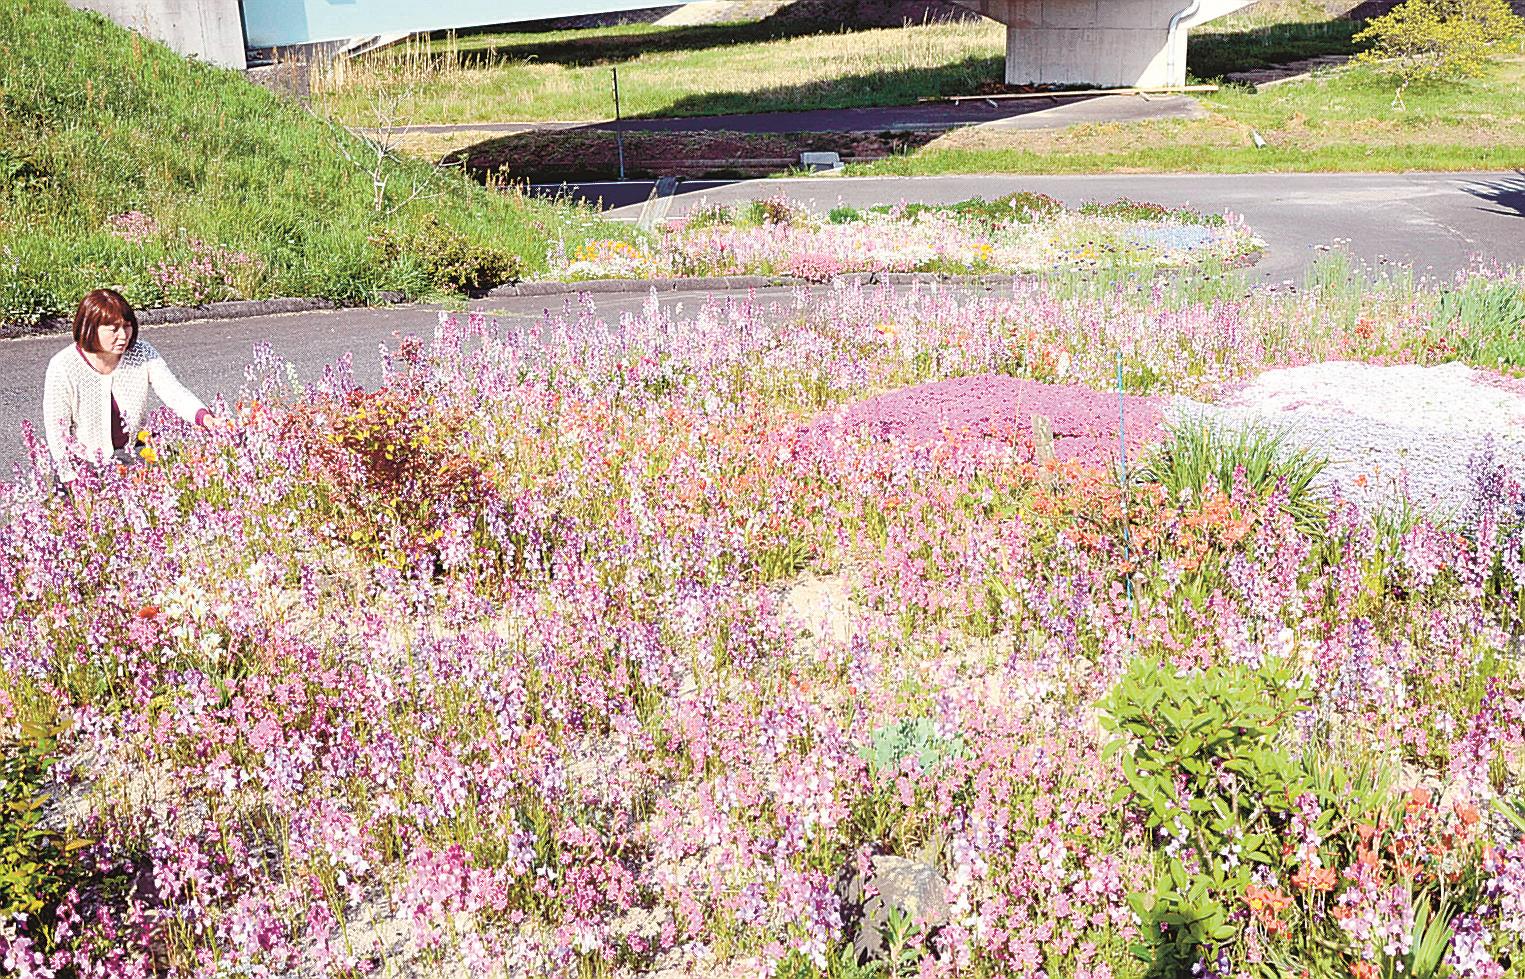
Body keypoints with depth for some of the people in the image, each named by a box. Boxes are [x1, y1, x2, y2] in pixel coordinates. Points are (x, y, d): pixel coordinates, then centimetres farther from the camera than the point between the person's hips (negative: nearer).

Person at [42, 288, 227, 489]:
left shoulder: (143, 354, -8)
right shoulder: (63, 367, -16)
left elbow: (175, 392, -15)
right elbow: (56, 429, -11)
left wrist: (203, 416, -37)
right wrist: (72, 481, -17)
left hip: (133, 454, 3)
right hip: (84, 462, -3)